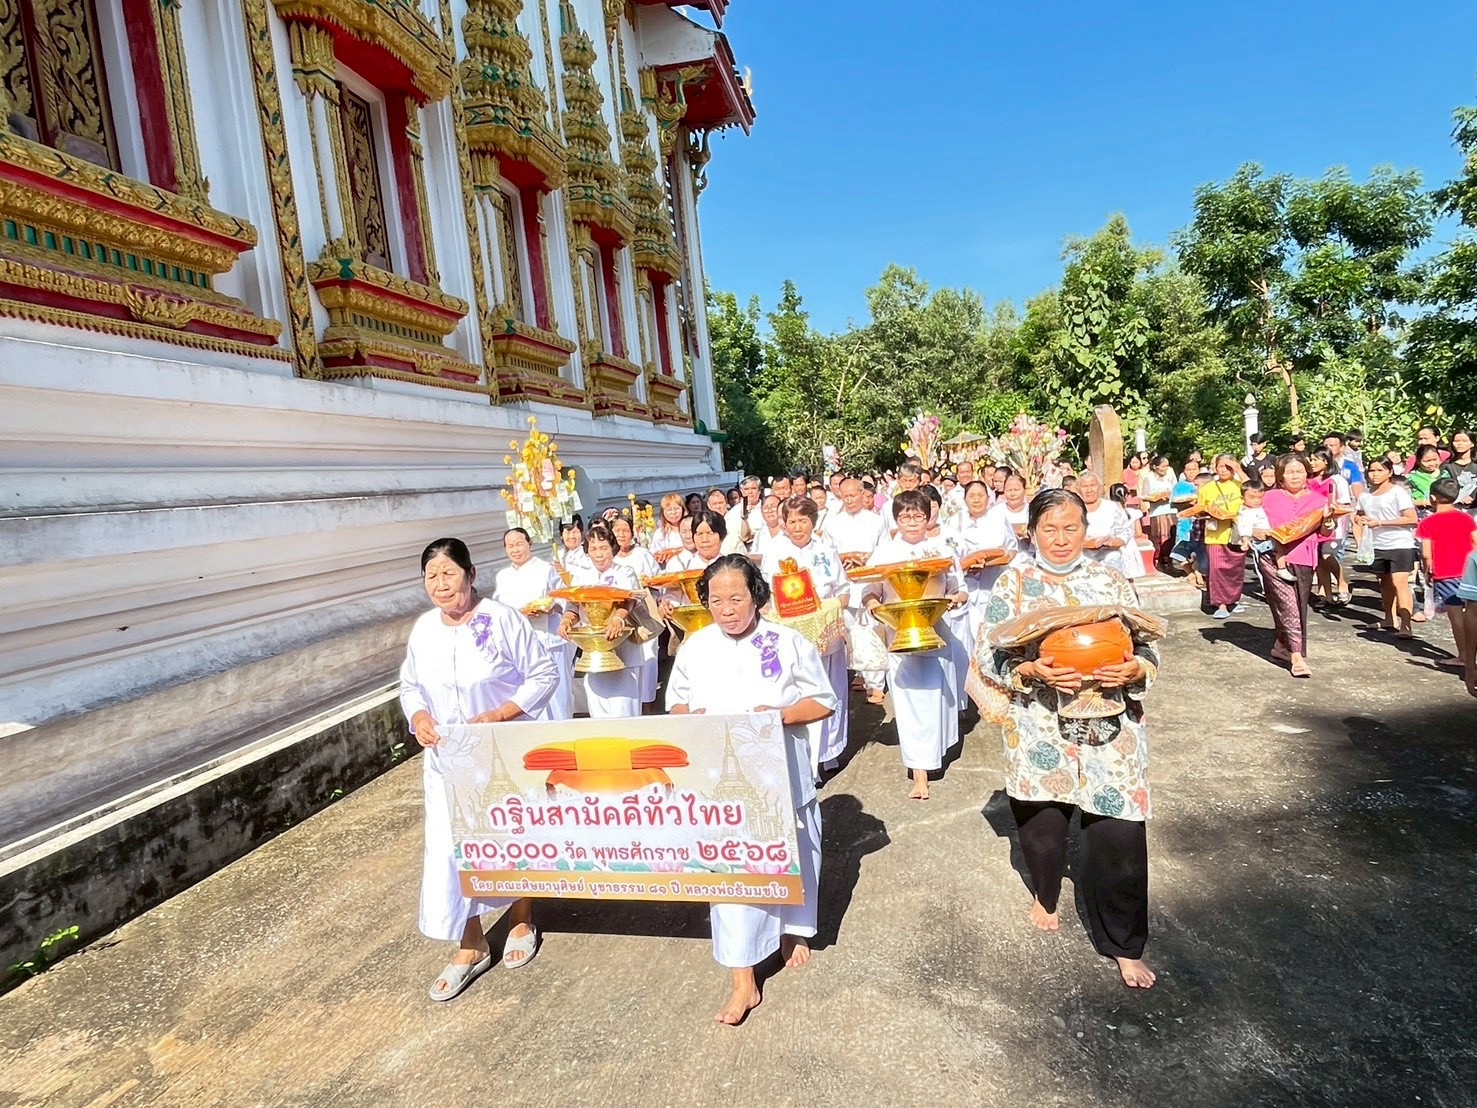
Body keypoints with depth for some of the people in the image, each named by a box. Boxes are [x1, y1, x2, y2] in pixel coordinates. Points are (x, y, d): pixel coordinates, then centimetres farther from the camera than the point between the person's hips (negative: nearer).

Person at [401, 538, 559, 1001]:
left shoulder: (503, 620, -16)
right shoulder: (423, 629, -1)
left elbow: (544, 675, -13)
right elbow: (411, 685, 11)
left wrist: (498, 715, -23)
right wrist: (418, 716, -10)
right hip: (447, 761, 4)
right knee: (450, 850, 4)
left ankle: (521, 921, 40)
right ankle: (470, 947, 24)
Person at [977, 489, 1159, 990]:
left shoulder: (1112, 581, 4)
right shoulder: (1011, 585, -1)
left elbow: (1147, 651, 6)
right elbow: (989, 658, -4)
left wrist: (1133, 670, -16)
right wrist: (1032, 671, -22)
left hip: (1110, 733, 1)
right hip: (1040, 735, 0)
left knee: (1120, 834, -1)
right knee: (1043, 827, 16)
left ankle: (1125, 945, 22)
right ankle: (1045, 895, 49)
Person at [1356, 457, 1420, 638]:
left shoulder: (1398, 492, -10)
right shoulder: (1365, 495, 8)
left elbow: (1412, 518, -16)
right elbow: (1360, 514, 24)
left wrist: (1380, 522, -19)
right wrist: (1360, 519, -1)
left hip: (1401, 545, -7)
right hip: (1378, 546, 7)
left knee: (1400, 583, -15)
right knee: (1385, 582, 18)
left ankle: (1405, 625, -17)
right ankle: (1390, 619, 31)